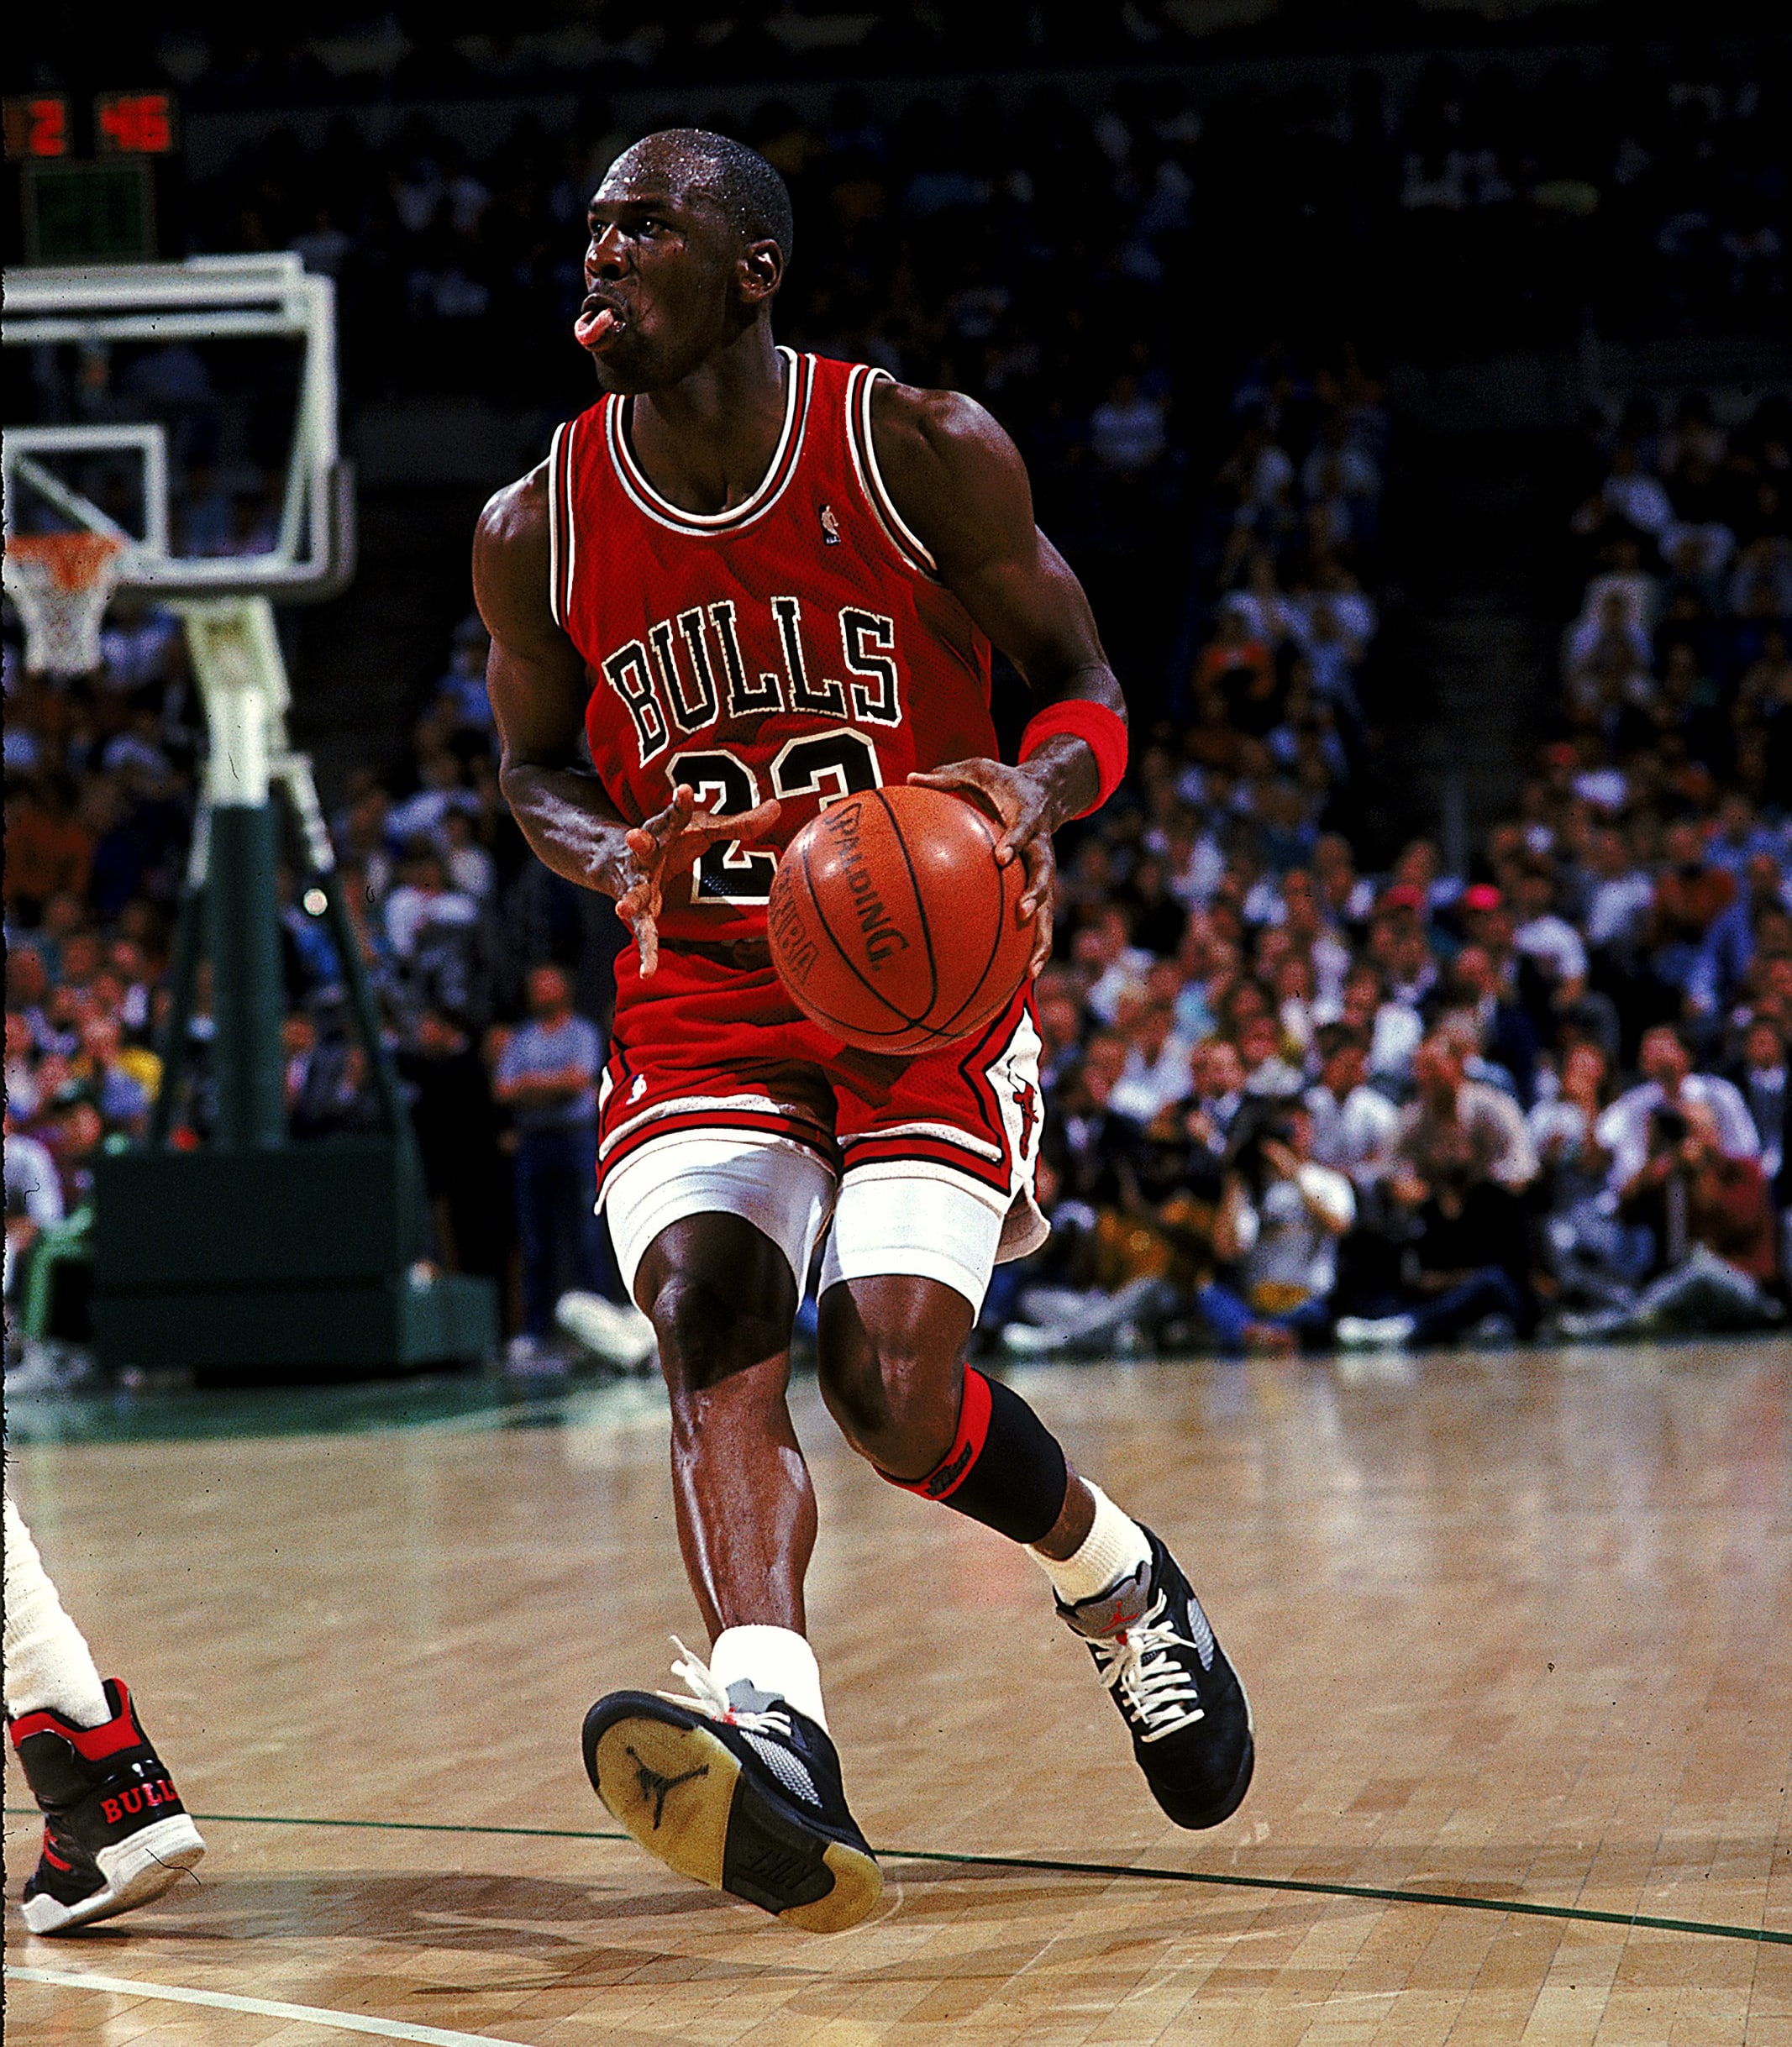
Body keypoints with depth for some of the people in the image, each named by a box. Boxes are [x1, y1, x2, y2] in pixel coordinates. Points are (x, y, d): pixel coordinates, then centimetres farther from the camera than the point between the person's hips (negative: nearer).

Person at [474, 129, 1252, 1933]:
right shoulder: (538, 531, -2)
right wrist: (616, 856, -11)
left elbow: (1084, 685, -1)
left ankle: (1123, 1585, 17)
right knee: (708, 1312, -26)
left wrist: (1036, 793, -26)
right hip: (701, 1001, 2)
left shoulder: (925, 453, -10)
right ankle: (774, 1744, -46)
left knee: (890, 1378, -17)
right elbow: (531, 764, 13)